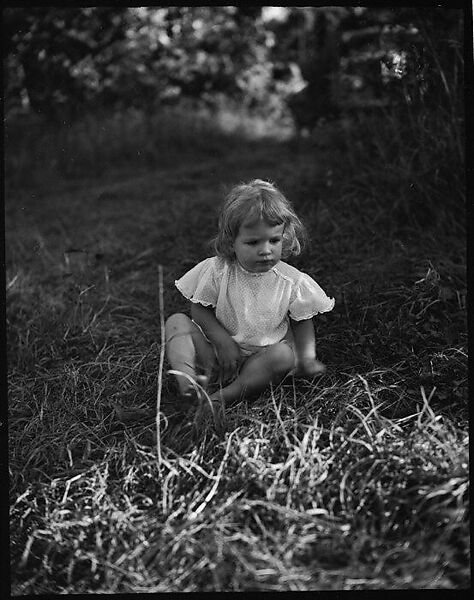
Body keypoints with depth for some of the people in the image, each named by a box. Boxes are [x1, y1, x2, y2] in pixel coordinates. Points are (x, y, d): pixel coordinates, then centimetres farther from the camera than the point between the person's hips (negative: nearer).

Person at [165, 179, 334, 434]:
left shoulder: (292, 281, -9)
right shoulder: (217, 270, -10)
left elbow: (302, 322, 3)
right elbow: (199, 308, -4)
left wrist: (306, 357, -12)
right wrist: (222, 339, -18)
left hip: (260, 359, 0)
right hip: (218, 352, 1)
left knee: (284, 355, -32)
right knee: (176, 321, -15)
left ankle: (222, 397, -33)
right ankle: (187, 378, -39)